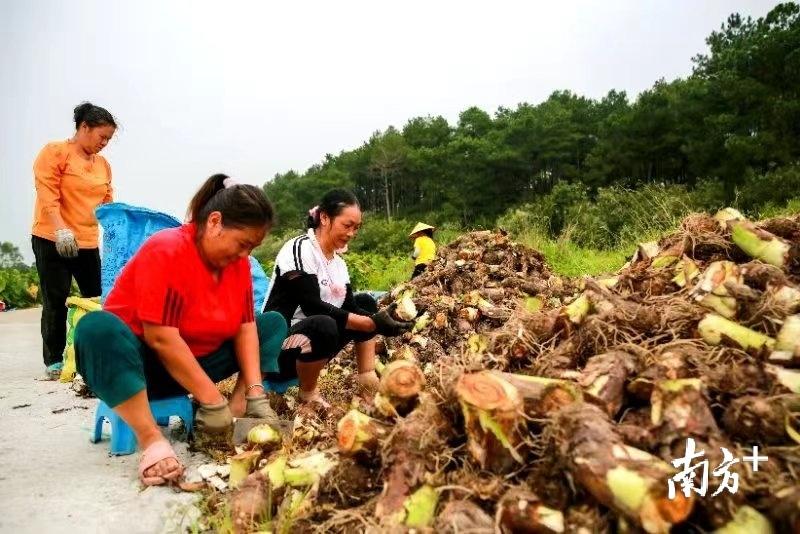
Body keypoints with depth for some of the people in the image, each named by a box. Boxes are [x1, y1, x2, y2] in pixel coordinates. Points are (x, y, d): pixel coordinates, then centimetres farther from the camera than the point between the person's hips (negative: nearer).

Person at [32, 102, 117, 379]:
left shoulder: (103, 164, 12)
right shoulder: (55, 152, -5)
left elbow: (108, 201, 15)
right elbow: (47, 195, -14)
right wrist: (61, 230, -26)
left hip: (88, 242, 6)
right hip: (52, 240, -5)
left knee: (97, 298, 4)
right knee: (56, 301, -1)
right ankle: (53, 361, 9)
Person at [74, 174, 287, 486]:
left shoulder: (237, 261, -4)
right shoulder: (166, 251, -25)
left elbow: (246, 327, -8)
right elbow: (162, 338, -30)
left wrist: (254, 393, -19)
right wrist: (212, 401, -29)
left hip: (196, 362, 7)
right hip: (140, 361, -6)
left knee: (273, 324, 0)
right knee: (96, 328, -37)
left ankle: (237, 410, -15)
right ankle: (152, 440, -35)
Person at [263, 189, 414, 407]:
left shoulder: (338, 262, 8)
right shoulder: (299, 249, -17)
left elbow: (349, 308, 1)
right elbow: (312, 306, -26)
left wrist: (380, 319, -19)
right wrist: (373, 324, -30)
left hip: (310, 345, 8)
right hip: (276, 348, -8)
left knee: (366, 303, 5)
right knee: (323, 325, -37)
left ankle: (368, 380, 0)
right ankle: (308, 394, -10)